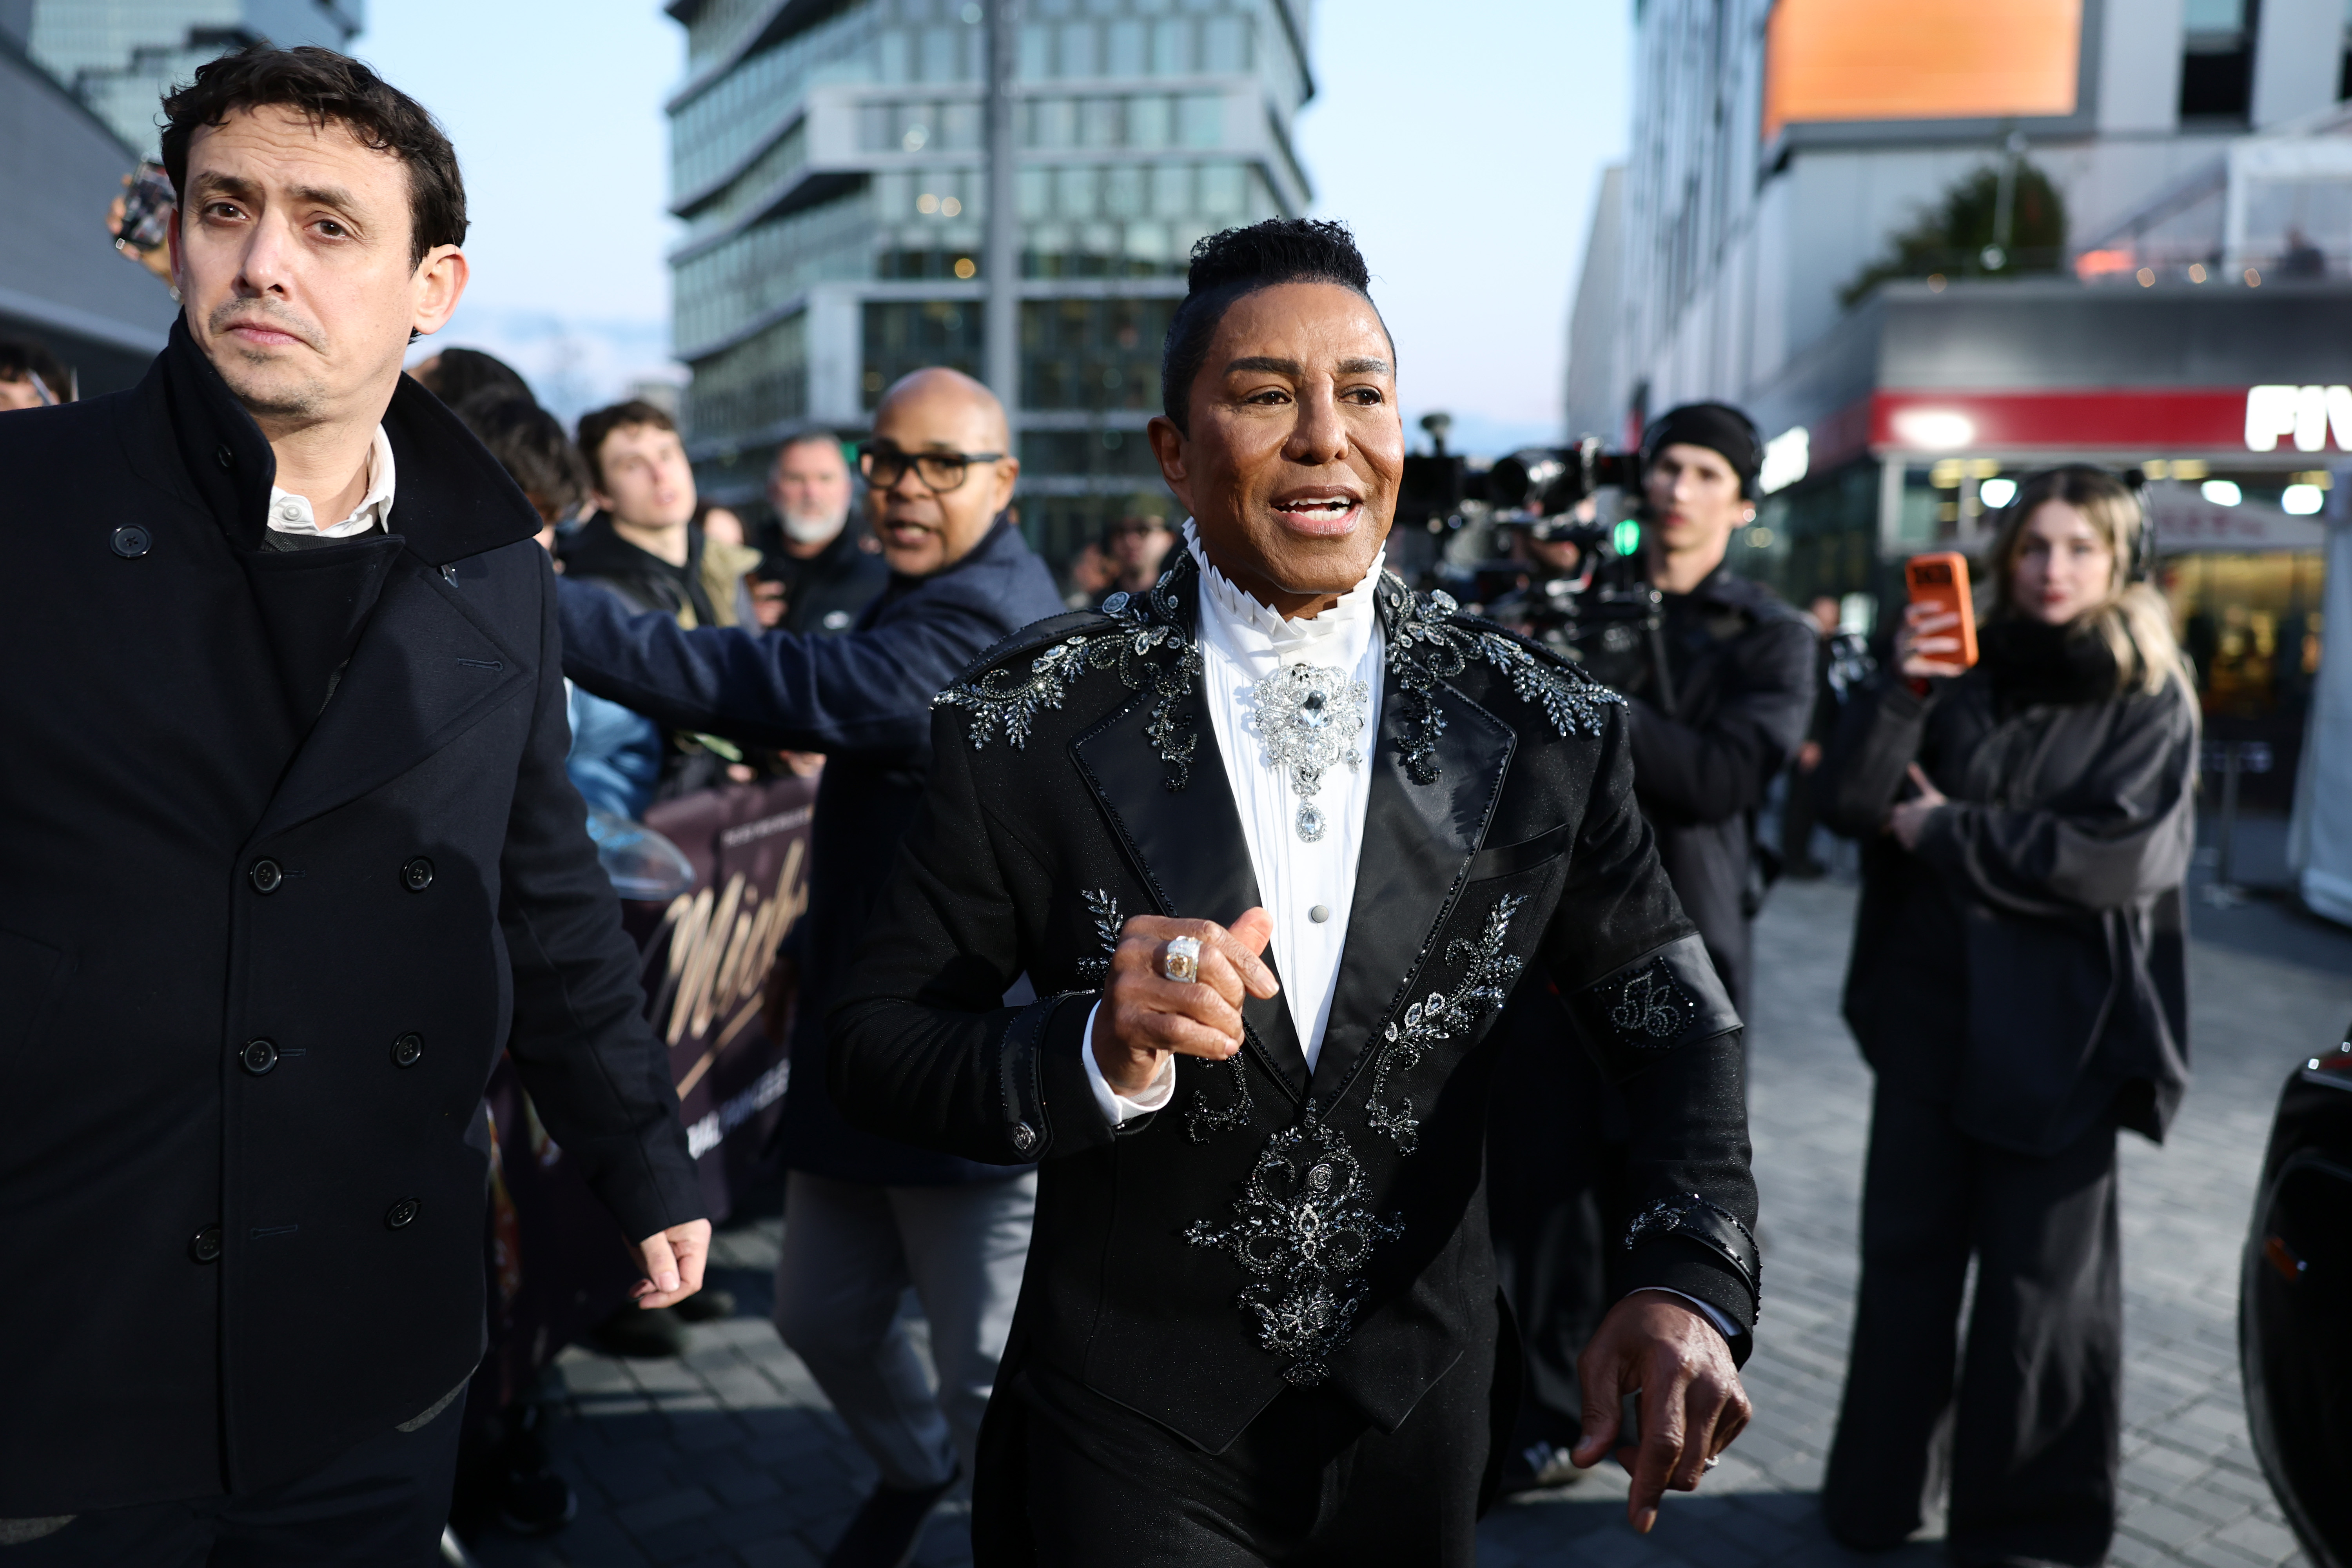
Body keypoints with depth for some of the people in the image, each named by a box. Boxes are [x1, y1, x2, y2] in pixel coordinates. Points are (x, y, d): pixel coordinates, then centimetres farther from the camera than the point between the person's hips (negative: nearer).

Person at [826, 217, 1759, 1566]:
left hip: (1420, 1424, 4)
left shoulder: (1547, 729, -8)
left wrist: (1693, 1283, -18)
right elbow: (875, 1044, -9)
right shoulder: (1031, 724, -13)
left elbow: (1680, 1026, 0)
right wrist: (1094, 1056, -29)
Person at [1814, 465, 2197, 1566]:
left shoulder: (2151, 703, 1)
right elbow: (1848, 803, -3)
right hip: (1928, 1008, 3)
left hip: (2059, 1029, -3)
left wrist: (1945, 832, -9)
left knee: (2041, 1276, 6)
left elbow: (2117, 857, -13)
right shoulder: (1964, 672, 8)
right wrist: (1901, 691, -17)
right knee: (1905, 1252, 10)